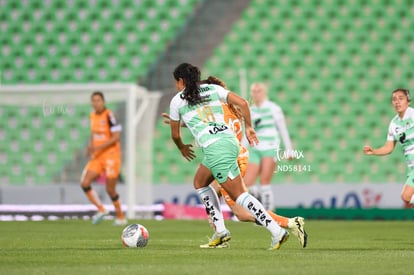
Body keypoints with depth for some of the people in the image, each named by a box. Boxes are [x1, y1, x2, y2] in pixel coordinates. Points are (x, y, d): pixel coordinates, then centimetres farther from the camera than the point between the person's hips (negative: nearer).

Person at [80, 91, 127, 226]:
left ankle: (121, 217, 18)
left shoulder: (109, 116, -14)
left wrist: (99, 147, -23)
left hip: (111, 156, -7)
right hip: (97, 157, 7)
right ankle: (101, 209, 4)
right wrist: (90, 146, 4)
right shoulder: (93, 116, 9)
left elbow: (116, 137, -18)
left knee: (110, 190, -1)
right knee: (85, 183, -9)